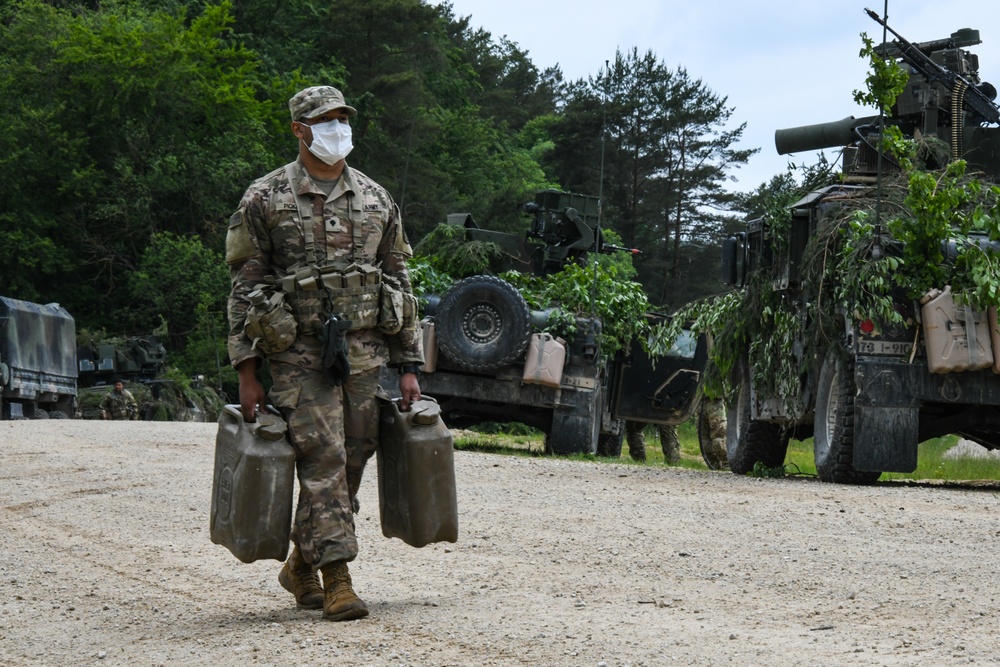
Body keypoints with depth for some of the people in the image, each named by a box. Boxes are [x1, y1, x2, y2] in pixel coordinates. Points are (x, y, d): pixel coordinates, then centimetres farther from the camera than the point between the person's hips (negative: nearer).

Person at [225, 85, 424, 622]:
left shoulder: (376, 200, 12)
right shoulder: (265, 199, 0)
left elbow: (399, 284, 15)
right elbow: (245, 289, -1)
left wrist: (408, 366, 9)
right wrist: (247, 374, -7)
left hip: (364, 352, 4)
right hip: (299, 354, -4)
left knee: (351, 463, 7)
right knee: (322, 461, -11)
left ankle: (302, 564, 25)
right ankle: (336, 579, -9)